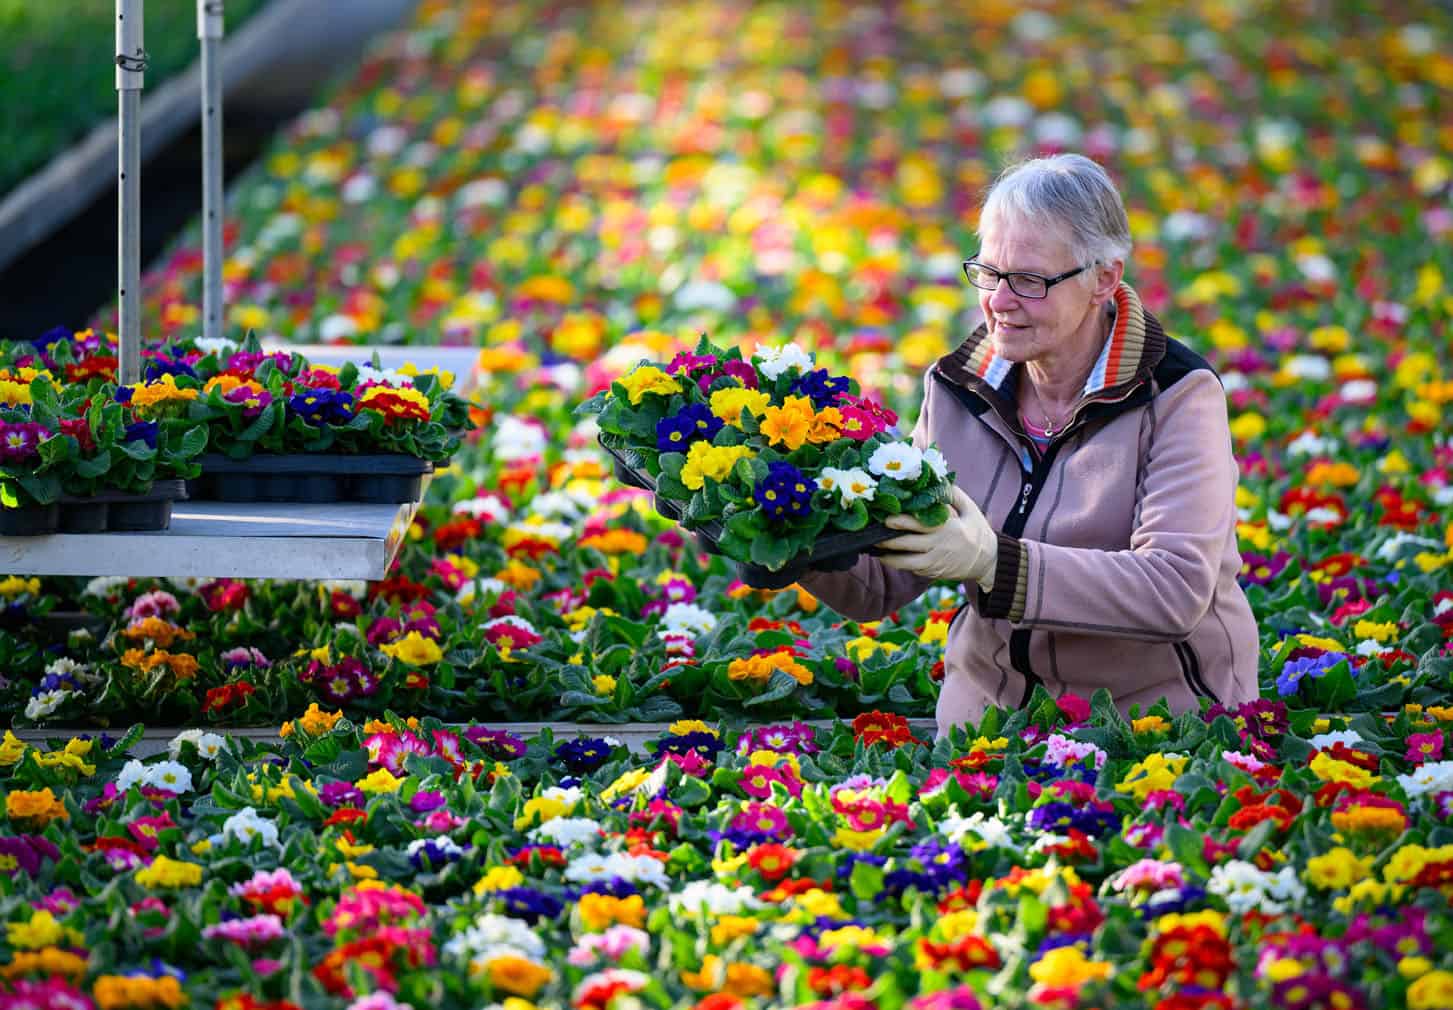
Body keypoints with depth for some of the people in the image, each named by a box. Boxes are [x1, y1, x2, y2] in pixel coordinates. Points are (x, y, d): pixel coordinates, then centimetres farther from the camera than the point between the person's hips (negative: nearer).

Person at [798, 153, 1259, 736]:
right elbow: (880, 589, 7)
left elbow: (1178, 590, -23)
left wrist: (994, 563, -33)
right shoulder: (957, 391, 6)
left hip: (1157, 716, -5)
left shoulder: (1176, 397, -9)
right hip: (989, 706, 5)